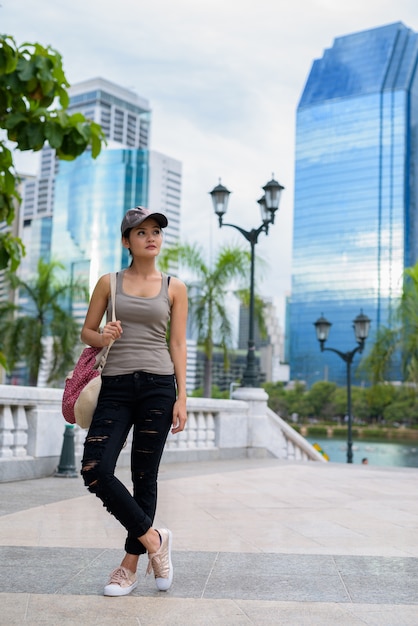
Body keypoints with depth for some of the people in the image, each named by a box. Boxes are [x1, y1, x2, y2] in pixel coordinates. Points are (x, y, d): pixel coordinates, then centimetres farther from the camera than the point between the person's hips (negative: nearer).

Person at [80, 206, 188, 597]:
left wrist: (181, 397, -1)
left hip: (157, 385, -1)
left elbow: (177, 345, 6)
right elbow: (86, 331, 13)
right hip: (116, 386, 1)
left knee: (144, 477, 3)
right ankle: (153, 539, 6)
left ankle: (131, 565, 16)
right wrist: (102, 337, -11)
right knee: (95, 470, -13)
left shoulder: (174, 288, 7)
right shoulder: (109, 283, 9)